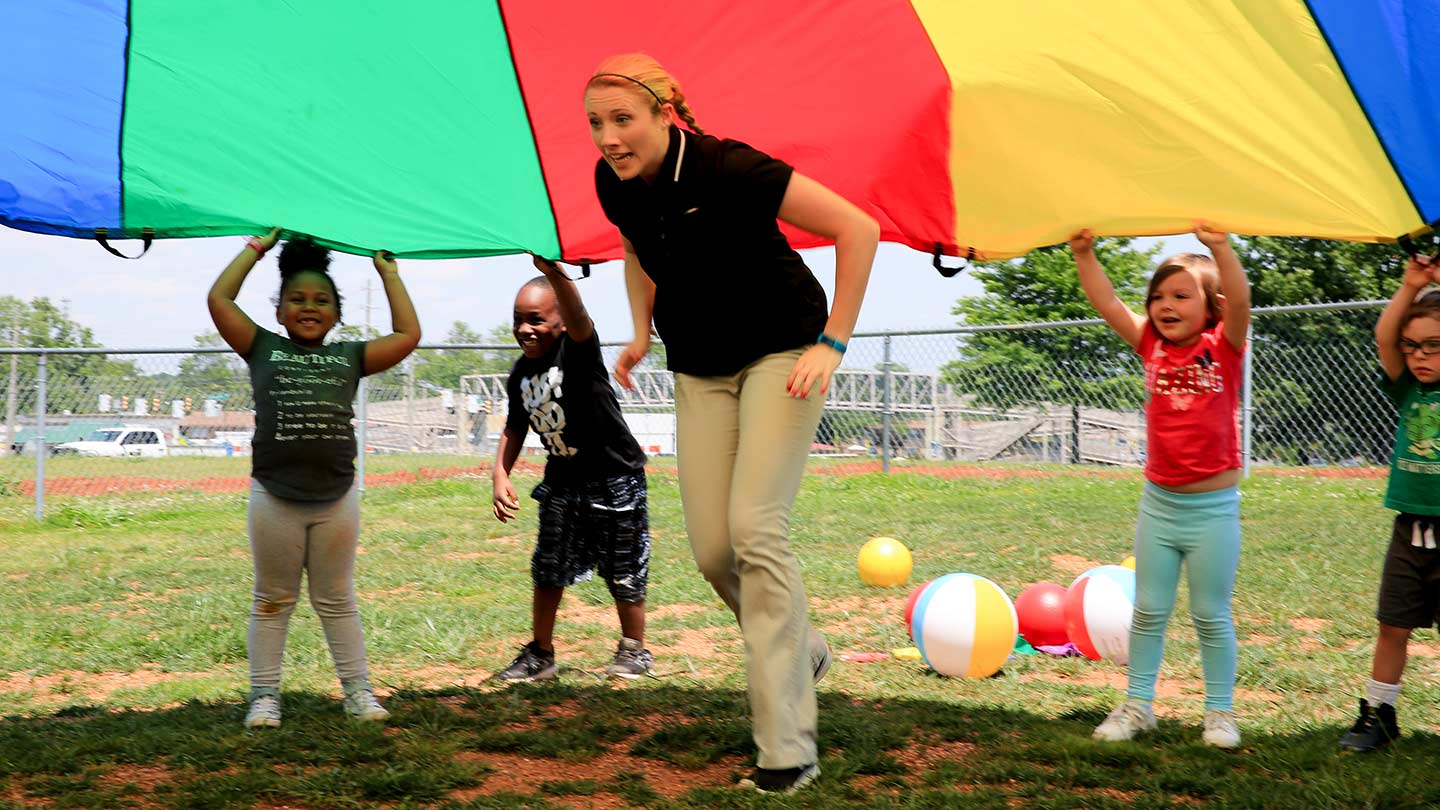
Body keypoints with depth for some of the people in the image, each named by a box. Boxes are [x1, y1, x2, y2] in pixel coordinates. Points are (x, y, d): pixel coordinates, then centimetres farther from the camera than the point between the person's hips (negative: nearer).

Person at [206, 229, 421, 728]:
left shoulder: (349, 358, 9)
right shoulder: (264, 350, 7)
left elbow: (408, 334, 7)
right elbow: (219, 300, 3)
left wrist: (388, 273, 14)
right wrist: (256, 248, 10)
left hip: (336, 498, 1)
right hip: (274, 498, -1)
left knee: (337, 602, 12)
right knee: (272, 602, 9)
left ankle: (358, 691, 17)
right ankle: (264, 695, 16)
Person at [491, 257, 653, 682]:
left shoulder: (578, 349, -18)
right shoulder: (521, 373, 1)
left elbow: (577, 317, -41)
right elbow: (515, 427, 14)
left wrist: (555, 274, -61)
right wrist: (501, 475, 0)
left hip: (615, 479, -6)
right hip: (563, 482, 6)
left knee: (624, 573, 4)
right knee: (547, 571, 7)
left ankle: (634, 650, 22)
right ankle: (540, 654, 21)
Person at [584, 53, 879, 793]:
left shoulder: (728, 170, -25)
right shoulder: (614, 184, -6)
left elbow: (858, 230, -21)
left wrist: (833, 343, -20)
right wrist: (642, 334, 11)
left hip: (780, 353, -6)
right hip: (700, 371, 6)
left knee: (755, 526, -18)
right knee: (711, 549, -1)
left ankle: (788, 747, -12)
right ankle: (803, 651, 29)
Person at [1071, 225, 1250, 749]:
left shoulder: (1223, 349, -7)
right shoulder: (1152, 348, 2)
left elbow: (1239, 302, -25)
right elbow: (1106, 303, -3)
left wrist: (1221, 247, -38)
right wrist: (1084, 254, -14)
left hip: (1212, 508, -4)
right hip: (1159, 503, 4)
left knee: (1212, 616, 6)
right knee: (1148, 612, 12)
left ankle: (1220, 713, 19)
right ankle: (1137, 705, 23)